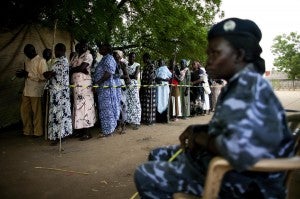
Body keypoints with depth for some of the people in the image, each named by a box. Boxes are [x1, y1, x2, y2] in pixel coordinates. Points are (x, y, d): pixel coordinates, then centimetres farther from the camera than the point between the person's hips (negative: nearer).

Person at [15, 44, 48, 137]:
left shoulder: (41, 61, -10)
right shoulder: (27, 60, 13)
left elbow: (44, 76, -18)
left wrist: (28, 74, -18)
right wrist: (22, 74, 1)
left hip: (36, 90, -7)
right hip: (26, 90, 8)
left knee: (36, 112, 2)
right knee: (24, 110, 12)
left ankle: (38, 132, 15)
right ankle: (27, 130, 27)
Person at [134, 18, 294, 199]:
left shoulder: (249, 85, -23)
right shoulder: (239, 84, 10)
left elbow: (240, 149, -40)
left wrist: (203, 139, -19)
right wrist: (196, 130, 5)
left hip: (240, 179, -10)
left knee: (145, 176, -14)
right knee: (157, 156, 18)